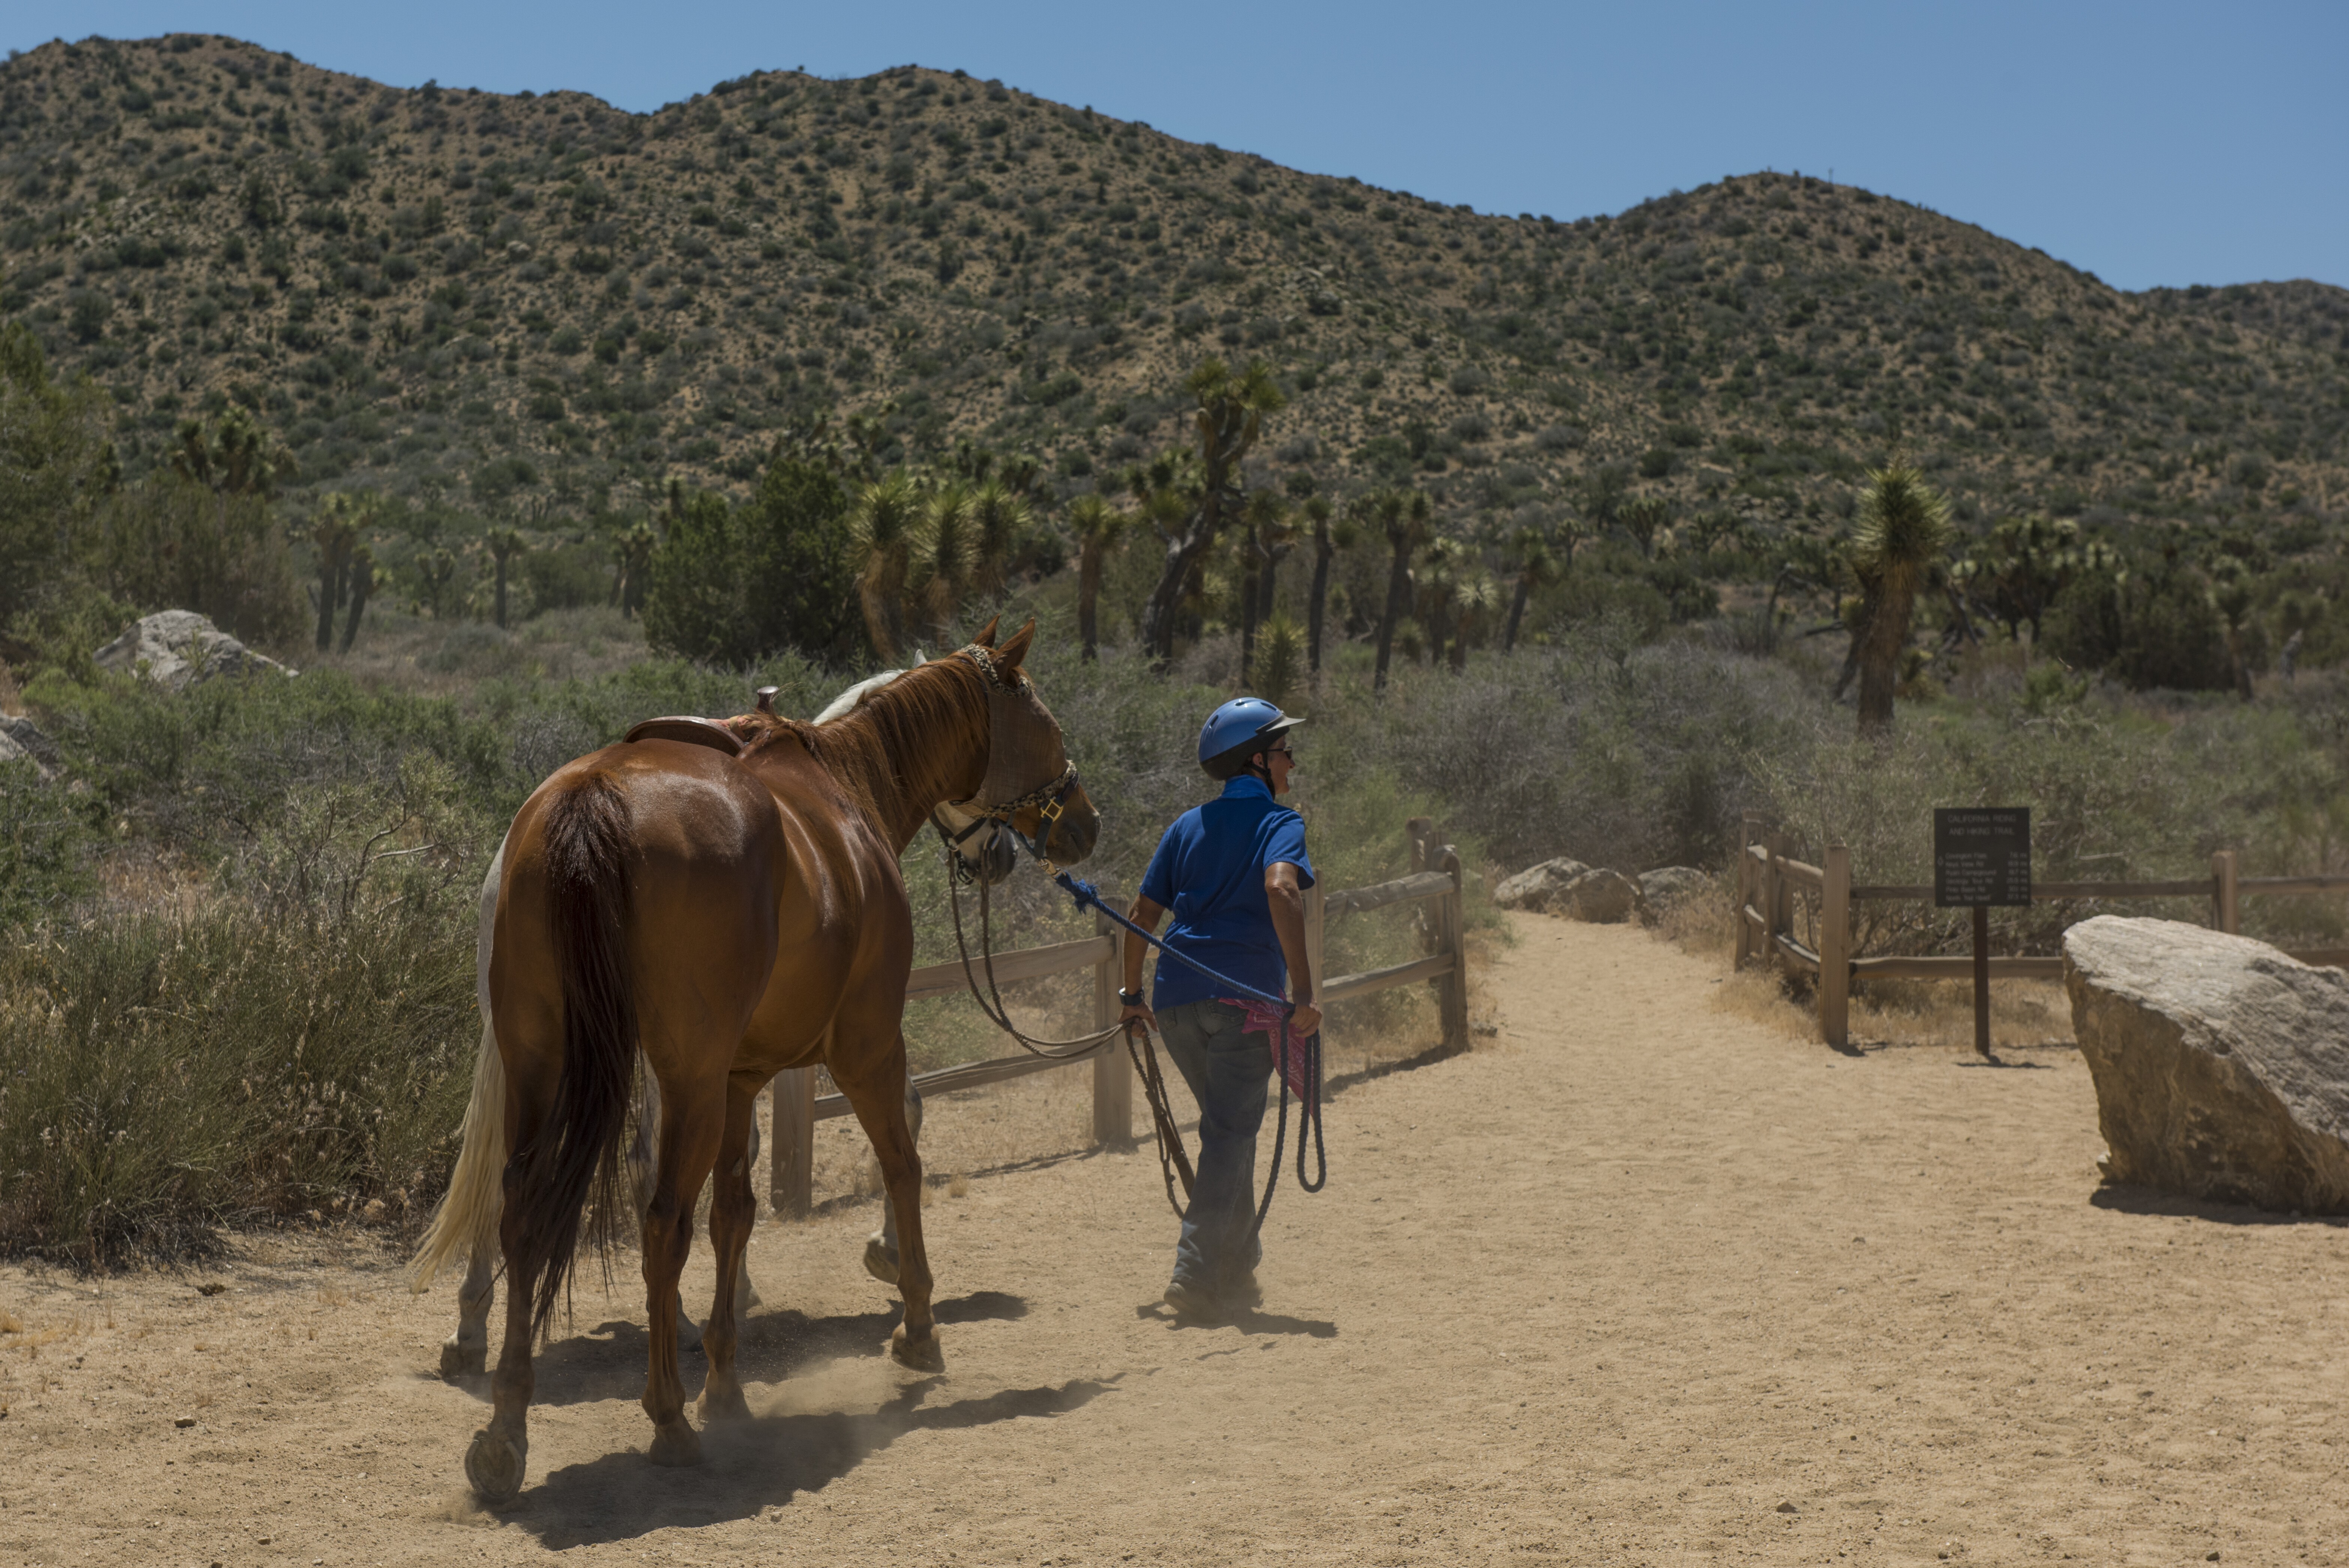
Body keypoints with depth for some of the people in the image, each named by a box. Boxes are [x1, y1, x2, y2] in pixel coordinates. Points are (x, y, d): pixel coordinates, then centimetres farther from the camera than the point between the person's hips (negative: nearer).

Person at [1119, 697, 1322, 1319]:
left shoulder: (1188, 826, 17)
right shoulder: (1280, 823, 0)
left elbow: (1144, 913, 14)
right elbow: (1281, 890, -21)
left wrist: (1131, 995, 22)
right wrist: (1303, 994, -24)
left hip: (1176, 998, 6)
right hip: (1244, 998, -6)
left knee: (1225, 1126, 20)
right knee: (1231, 1134, -1)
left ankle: (1236, 1267, 24)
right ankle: (1196, 1275, -8)